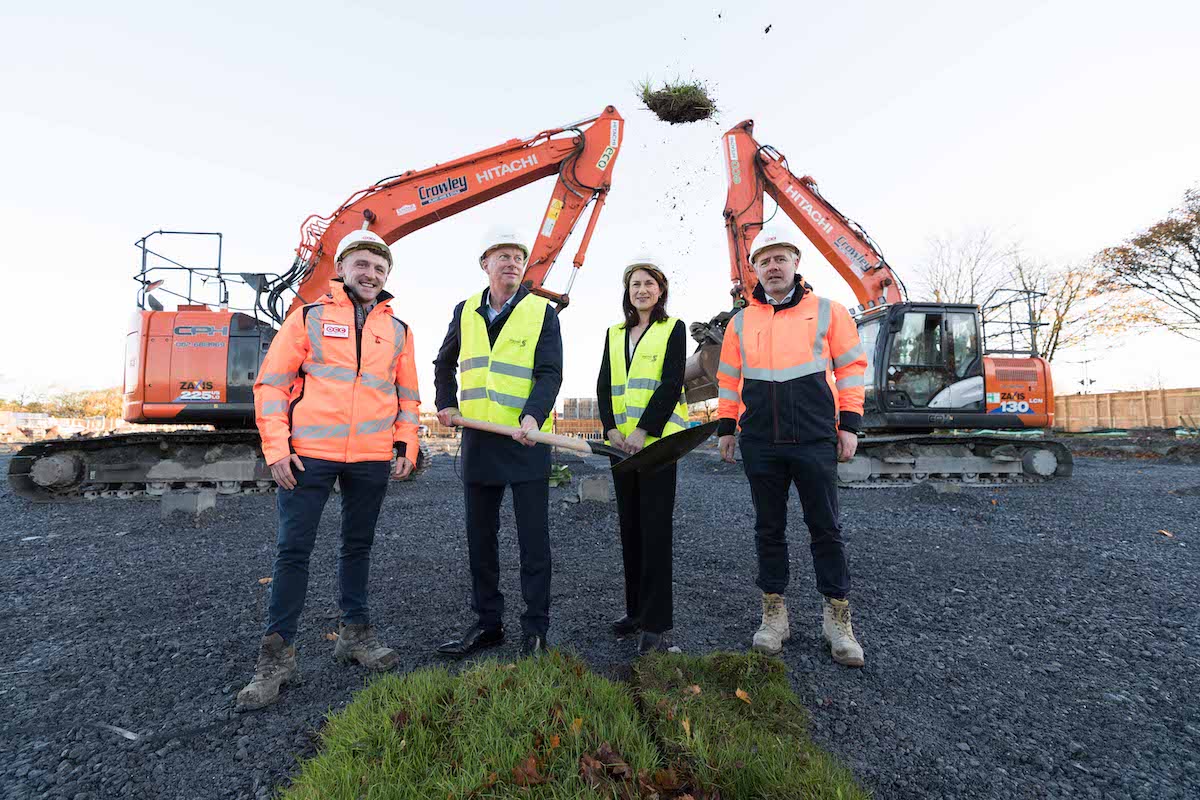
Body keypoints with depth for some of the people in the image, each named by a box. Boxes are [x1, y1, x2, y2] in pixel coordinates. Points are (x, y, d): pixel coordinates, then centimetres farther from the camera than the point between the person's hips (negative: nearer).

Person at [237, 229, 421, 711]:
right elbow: (272, 382, 0)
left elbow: (407, 395, 16)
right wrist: (276, 447, -7)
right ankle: (277, 654, 15)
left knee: (358, 546, 14)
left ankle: (355, 633, 29)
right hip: (309, 454, -2)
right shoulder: (309, 317, 4)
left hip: (372, 459, 3)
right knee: (293, 550, 1)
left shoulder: (397, 330, 12)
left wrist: (406, 445, 6)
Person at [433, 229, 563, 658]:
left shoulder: (542, 312, -1)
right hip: (477, 440, 5)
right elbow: (444, 364, 25)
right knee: (480, 537, 13)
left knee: (533, 538, 3)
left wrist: (532, 417, -26)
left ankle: (535, 629, 17)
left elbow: (550, 373, -10)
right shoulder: (465, 311, 11)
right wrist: (447, 404, 11)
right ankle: (487, 622, 28)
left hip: (527, 441, -4)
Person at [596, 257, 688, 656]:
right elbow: (603, 386, 10)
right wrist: (611, 429, -5)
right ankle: (635, 609, 24)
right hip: (621, 443, 6)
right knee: (629, 526, 11)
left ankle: (655, 624, 2)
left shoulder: (673, 329, 3)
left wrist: (642, 431, -17)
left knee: (655, 529, -5)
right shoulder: (615, 334, 17)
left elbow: (671, 384, -9)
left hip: (657, 440, -5)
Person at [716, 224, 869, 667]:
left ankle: (837, 617, 21)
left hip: (815, 441, -2)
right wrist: (725, 427, 9)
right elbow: (728, 378, 14)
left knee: (825, 528, 5)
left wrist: (850, 424, -2)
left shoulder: (827, 311, 5)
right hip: (760, 444, 2)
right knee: (769, 529, 10)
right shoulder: (741, 321, 11)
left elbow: (850, 366, 4)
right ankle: (773, 612, 23)